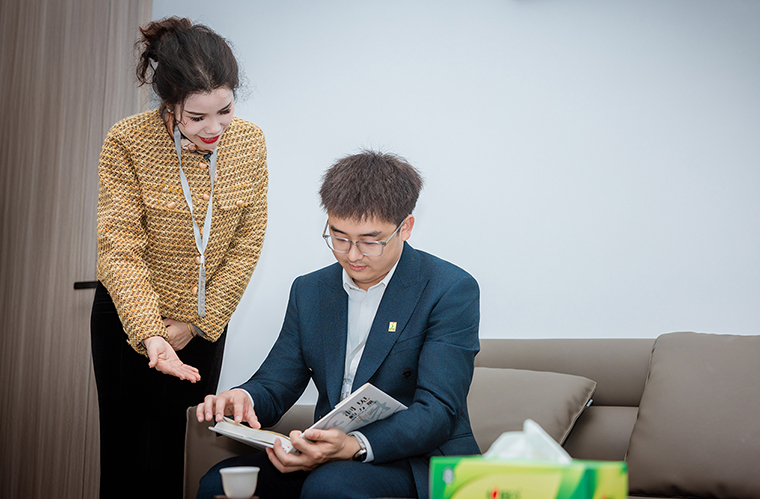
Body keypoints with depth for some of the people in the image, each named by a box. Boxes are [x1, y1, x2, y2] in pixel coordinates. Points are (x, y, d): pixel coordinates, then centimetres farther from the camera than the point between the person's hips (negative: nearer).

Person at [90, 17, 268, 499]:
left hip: (204, 324, 3)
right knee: (131, 458, 7)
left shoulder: (250, 141, -9)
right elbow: (120, 251, -19)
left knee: (182, 456, 11)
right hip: (131, 320, -2)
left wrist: (199, 323, -4)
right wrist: (149, 336, -30)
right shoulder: (126, 143, -19)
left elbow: (247, 242, -3)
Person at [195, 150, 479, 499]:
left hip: (423, 462, -5)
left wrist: (355, 446, -33)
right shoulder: (309, 290, 12)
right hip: (328, 458, 5)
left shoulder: (452, 290, -8)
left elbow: (438, 411, -16)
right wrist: (244, 398, -14)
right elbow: (275, 384, 12)